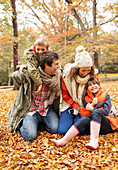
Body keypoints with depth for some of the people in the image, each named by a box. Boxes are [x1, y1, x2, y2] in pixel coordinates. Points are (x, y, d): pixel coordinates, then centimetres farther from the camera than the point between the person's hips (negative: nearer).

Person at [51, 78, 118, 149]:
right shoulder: (87, 98, 12)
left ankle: (94, 141, -43)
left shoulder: (106, 96, 4)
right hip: (93, 125, 3)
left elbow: (106, 111, -6)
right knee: (84, 119, -29)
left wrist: (92, 109, -11)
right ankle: (63, 140, -38)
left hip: (107, 125, -2)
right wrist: (92, 104, -11)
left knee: (96, 112, -31)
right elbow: (84, 114, 3)